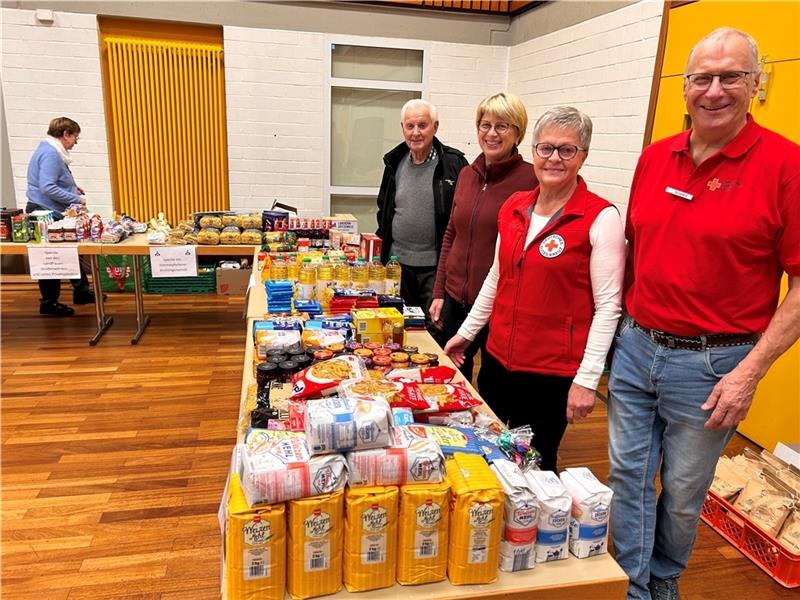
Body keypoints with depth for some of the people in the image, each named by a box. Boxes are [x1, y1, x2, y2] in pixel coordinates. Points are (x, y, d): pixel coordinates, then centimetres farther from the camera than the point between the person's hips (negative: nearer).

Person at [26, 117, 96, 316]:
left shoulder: (52, 151, 11)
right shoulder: (50, 154, -20)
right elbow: (48, 188, -28)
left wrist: (72, 188, 9)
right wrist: (76, 199, -22)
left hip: (52, 213, 10)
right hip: (46, 214, -10)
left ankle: (81, 292, 29)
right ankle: (49, 303, 13)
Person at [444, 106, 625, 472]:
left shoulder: (601, 218, -11)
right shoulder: (513, 207, 6)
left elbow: (608, 305, -12)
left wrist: (587, 380, -14)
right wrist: (467, 333, 19)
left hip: (554, 372, -5)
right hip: (498, 359, 6)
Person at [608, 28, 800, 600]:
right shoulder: (654, 157, 4)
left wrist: (750, 371, -15)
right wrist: (616, 328, 11)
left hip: (712, 364, -4)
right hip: (635, 348, 4)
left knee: (683, 491, 15)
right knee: (628, 476, 12)